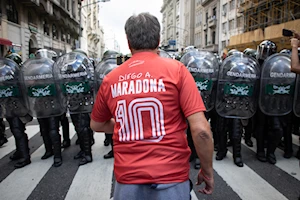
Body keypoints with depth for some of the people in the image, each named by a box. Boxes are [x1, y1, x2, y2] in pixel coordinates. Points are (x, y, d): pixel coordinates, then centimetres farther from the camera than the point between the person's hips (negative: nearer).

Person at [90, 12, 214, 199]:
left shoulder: (111, 79, -1)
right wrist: (208, 171, 1)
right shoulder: (176, 69, -9)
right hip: (170, 178, -2)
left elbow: (96, 125, 14)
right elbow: (201, 129, -13)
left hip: (127, 179, 3)